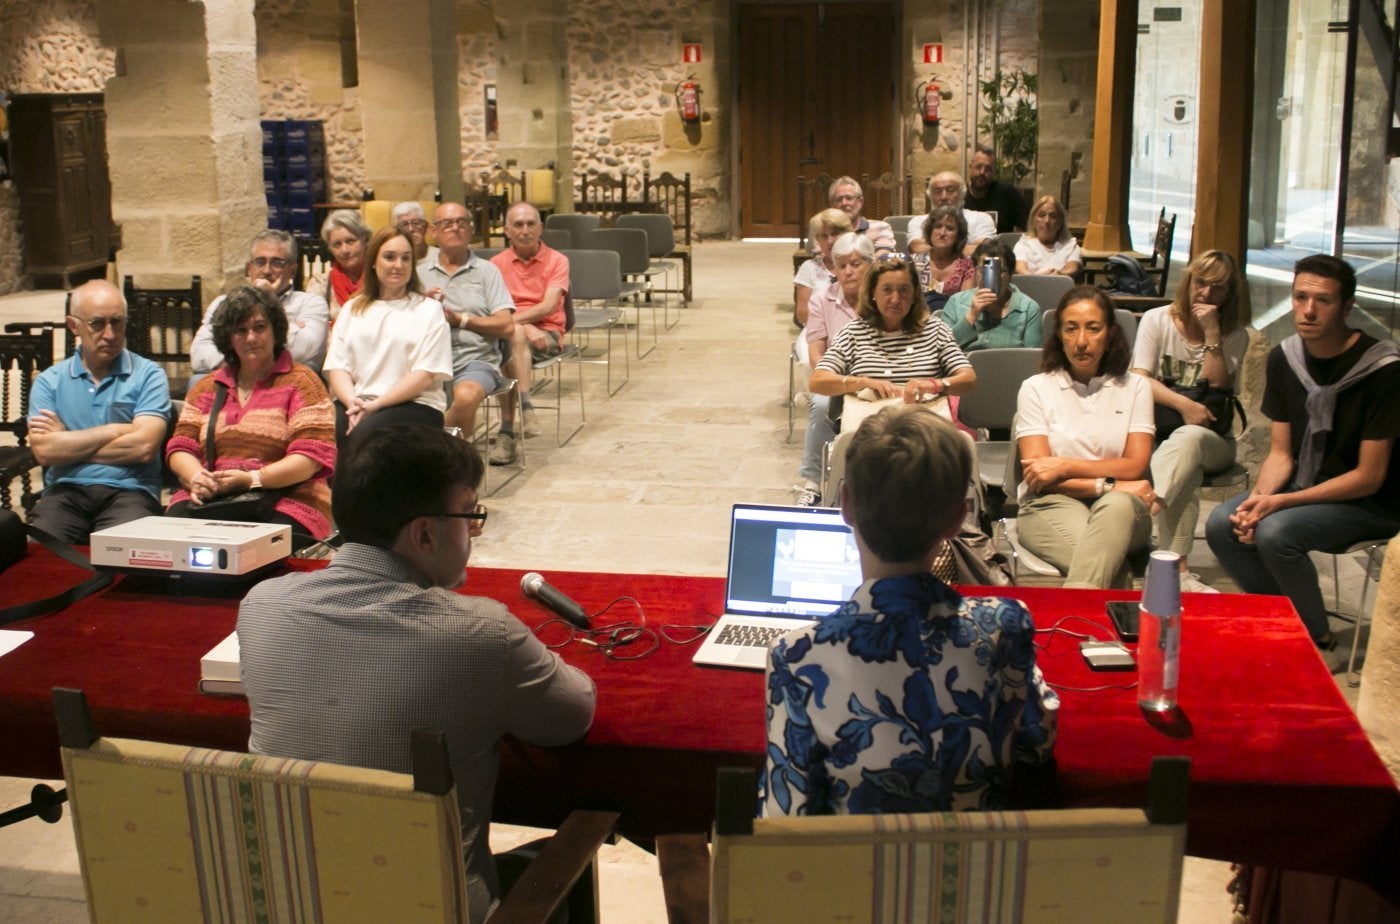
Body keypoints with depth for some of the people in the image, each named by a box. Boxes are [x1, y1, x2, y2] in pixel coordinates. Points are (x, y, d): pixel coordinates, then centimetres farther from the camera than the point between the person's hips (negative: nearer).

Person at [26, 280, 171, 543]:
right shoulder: (49, 381, 13)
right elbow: (43, 451, -2)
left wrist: (68, 445, 0)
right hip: (66, 491, 2)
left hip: (129, 491, -2)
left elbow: (144, 447, -9)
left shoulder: (148, 375, 6)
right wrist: (114, 431, -2)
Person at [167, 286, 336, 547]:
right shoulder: (207, 387, 23)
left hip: (284, 503, -3)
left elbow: (311, 457, -5)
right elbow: (180, 448, 17)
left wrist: (251, 480, -17)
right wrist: (196, 478, -7)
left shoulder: (301, 382, 7)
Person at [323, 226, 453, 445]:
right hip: (355, 404, 3)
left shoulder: (429, 309, 8)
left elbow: (426, 375, -3)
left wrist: (375, 405, -13)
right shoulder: (353, 309, 20)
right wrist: (353, 402, -12)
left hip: (414, 404, -3)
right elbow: (336, 367, 10)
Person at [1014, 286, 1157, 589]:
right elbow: (1037, 476, 0)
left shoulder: (1135, 387, 15)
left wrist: (1067, 466, -8)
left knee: (1118, 505, -40)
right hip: (1052, 505, -1)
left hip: (1119, 508, 2)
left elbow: (1136, 466, 2)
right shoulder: (1036, 388, 10)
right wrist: (1106, 485, -9)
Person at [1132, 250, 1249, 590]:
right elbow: (1140, 380, -6)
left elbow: (1218, 389, -8)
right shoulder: (1157, 320, 5)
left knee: (1188, 439, -38)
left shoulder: (1235, 336, 7)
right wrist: (1183, 404, -21)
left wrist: (1212, 333, -12)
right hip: (1158, 430, 0)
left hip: (1210, 437, 1)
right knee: (1187, 470, -35)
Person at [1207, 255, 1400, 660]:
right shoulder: (1284, 358, 0)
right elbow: (1281, 454, 3)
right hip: (1305, 487, 6)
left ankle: (1320, 643, -6)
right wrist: (1258, 498, -19)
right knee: (1221, 524, -16)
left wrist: (1280, 502, -25)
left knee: (1275, 531, -30)